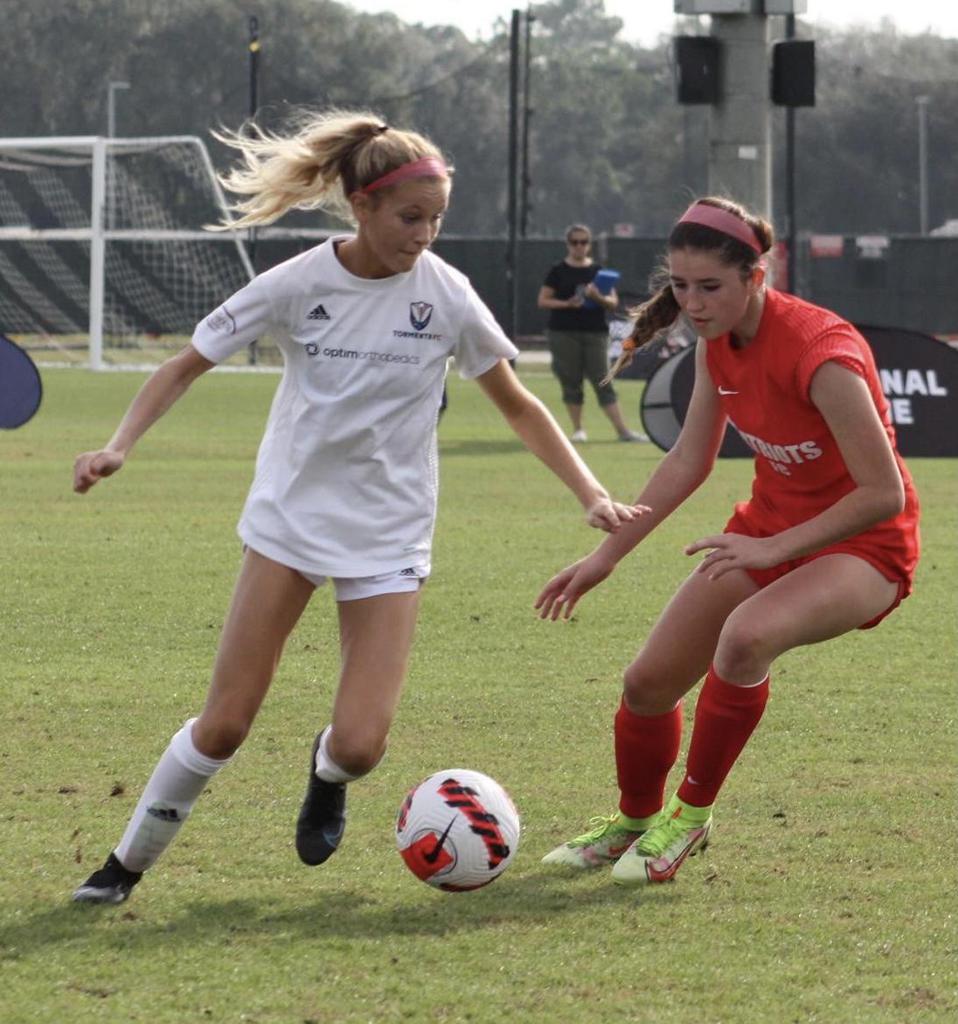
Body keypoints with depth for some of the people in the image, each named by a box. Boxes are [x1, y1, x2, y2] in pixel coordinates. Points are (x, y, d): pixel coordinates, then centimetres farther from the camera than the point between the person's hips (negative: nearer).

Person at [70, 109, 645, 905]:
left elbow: (517, 404, 3)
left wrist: (592, 495, -6)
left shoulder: (444, 294, -9)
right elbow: (188, 364, 0)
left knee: (360, 745, -12)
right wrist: (120, 446, -16)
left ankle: (327, 773, 25)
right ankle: (128, 864, 16)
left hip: (390, 534, 0)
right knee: (225, 725, -4)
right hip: (290, 518, 0)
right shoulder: (298, 285, -11)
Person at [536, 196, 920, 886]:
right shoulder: (719, 343, -5)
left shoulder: (820, 351, -29)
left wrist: (775, 548, -28)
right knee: (649, 682, 3)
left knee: (746, 637, -36)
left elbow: (884, 494, -27)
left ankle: (691, 817, -14)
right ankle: (635, 824, 33)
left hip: (864, 545, -8)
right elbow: (688, 462, 9)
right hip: (771, 529, 8)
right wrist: (607, 556, 9)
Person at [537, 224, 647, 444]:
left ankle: (622, 430, -8)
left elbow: (613, 302, 7)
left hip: (595, 333, 1)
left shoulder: (599, 271, 8)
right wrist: (567, 304, -14)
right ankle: (577, 429, 11)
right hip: (564, 333, -1)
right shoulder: (558, 271, 3)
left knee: (603, 382, -4)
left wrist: (598, 298, -15)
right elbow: (543, 300, 2)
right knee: (571, 382, 2)